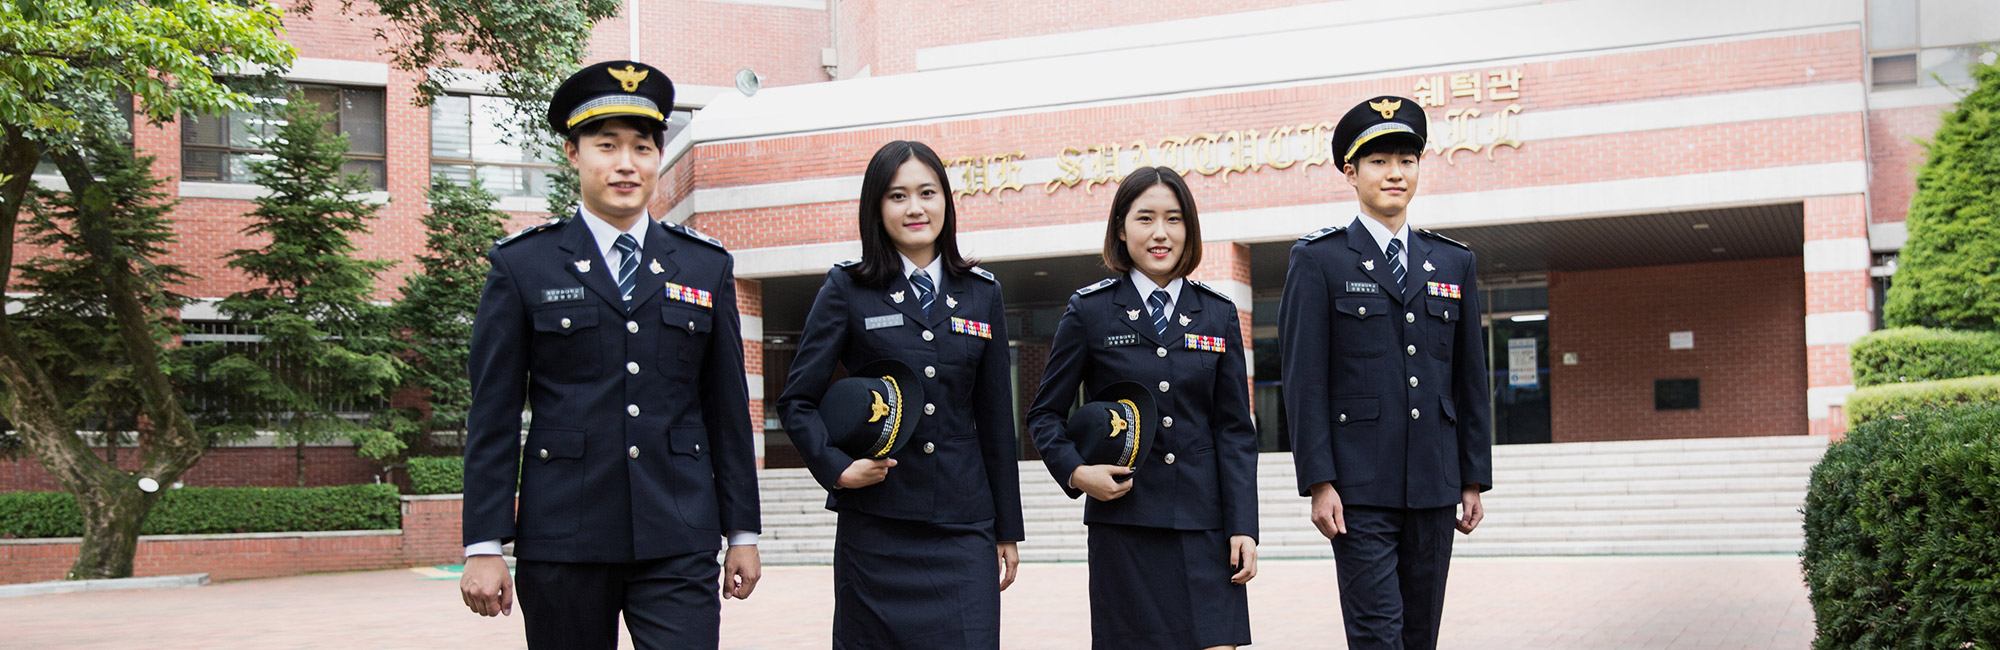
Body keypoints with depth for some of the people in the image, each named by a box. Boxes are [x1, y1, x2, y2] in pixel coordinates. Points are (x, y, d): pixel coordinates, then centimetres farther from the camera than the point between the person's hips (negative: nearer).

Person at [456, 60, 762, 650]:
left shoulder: (707, 266, 11)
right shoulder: (522, 265, 4)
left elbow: (728, 409, 12)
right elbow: (493, 417, 2)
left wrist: (742, 533, 10)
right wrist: (484, 546, -3)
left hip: (678, 544, 1)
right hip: (562, 541, -1)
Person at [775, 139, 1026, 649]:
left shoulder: (981, 294, 11)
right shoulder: (847, 289, 3)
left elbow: (995, 418, 13)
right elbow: (797, 401, 5)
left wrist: (1007, 531, 12)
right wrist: (836, 468, -12)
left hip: (963, 529, 2)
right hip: (874, 524, -2)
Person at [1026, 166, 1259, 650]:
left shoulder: (1218, 314, 10)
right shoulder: (1090, 310, 4)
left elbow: (1235, 428, 8)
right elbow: (1045, 414, 9)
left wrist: (1243, 527, 0)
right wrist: (1075, 472, -10)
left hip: (1203, 522, 2)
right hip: (1123, 521, -1)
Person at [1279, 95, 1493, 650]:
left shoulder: (1455, 263, 14)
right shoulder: (1319, 260, 0)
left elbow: (1470, 379, 15)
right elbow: (1303, 381, -5)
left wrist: (1474, 478, 10)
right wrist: (1318, 482, -11)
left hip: (1434, 485, 5)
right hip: (1359, 485, -4)